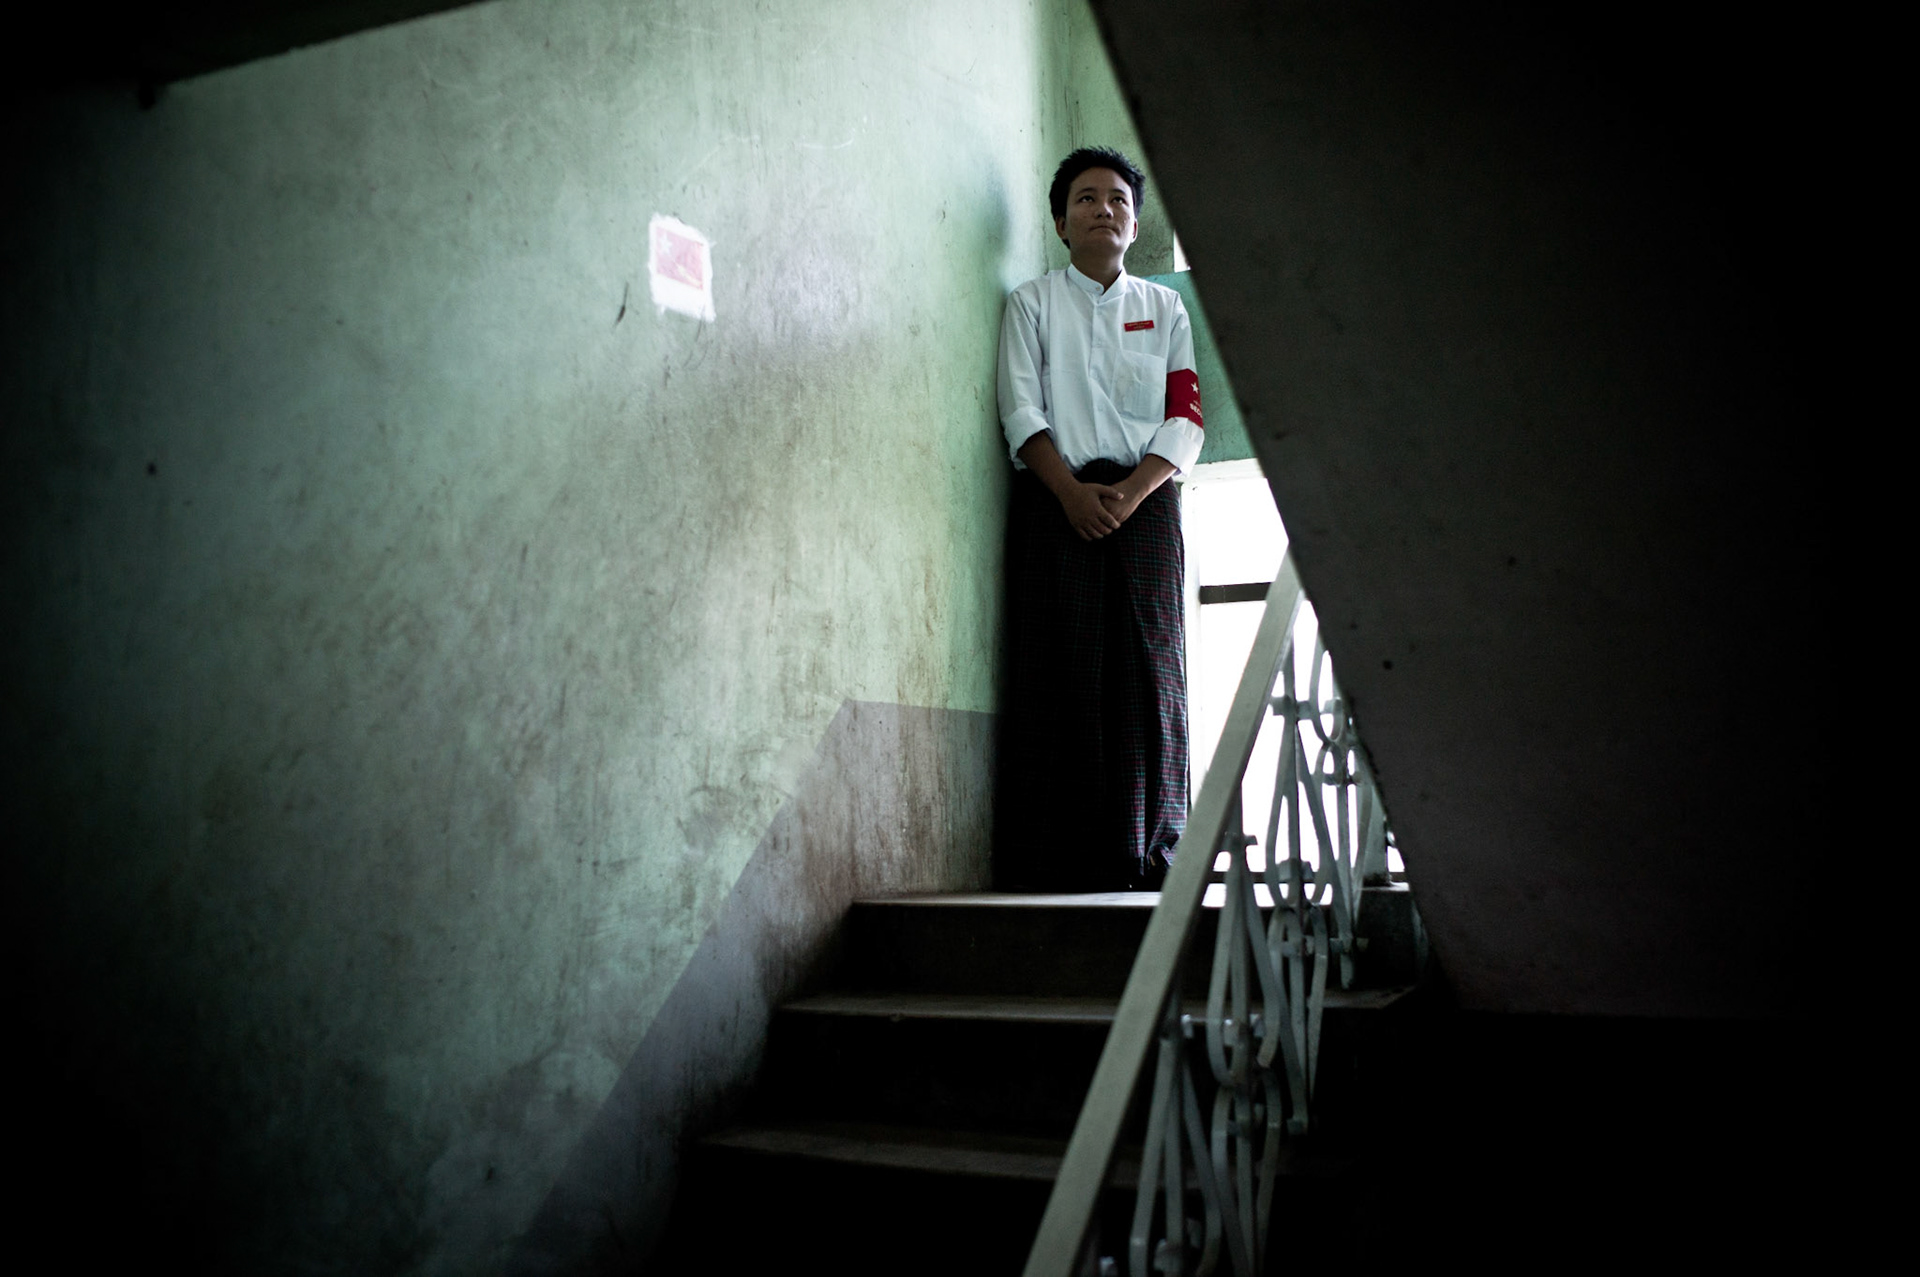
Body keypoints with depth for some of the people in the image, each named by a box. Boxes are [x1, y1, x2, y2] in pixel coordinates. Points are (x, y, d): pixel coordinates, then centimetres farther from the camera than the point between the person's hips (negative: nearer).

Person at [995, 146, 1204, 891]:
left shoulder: (1165, 309, 17)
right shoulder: (1031, 303, 13)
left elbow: (1186, 417, 7)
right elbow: (1021, 411, 1)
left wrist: (1131, 491, -9)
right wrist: (1072, 491, -13)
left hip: (1145, 500, 2)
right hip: (1055, 501, -2)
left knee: (1148, 667, -4)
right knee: (1062, 668, -7)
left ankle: (1145, 851, 1)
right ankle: (1057, 855, -5)